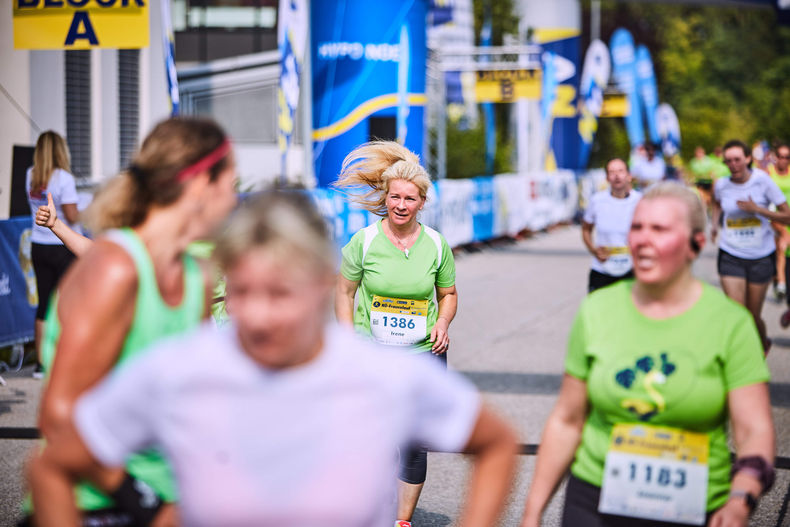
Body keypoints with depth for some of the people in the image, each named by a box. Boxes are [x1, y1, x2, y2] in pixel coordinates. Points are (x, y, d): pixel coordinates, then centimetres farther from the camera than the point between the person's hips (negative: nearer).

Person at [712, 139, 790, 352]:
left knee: (754, 316, 8)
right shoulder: (721, 185, -1)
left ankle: (764, 343, 40)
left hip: (761, 256, -1)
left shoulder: (762, 181, -9)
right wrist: (715, 224, 10)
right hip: (730, 256, 1)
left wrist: (757, 209, -21)